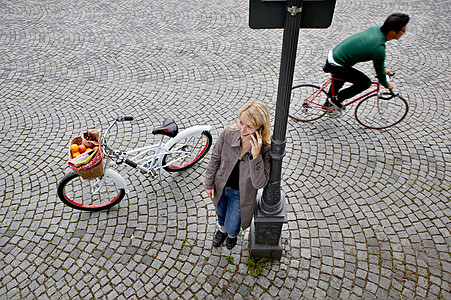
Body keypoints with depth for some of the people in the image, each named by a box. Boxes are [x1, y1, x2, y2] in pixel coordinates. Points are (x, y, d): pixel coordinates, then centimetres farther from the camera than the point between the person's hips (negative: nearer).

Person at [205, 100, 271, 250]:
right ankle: (222, 228, 70)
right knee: (221, 214, 33)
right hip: (220, 187, 2)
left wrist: (256, 156, -44)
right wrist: (209, 183, 1)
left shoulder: (265, 149, -31)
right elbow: (215, 158, -8)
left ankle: (232, 233, 59)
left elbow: (259, 183, -31)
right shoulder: (228, 134, -26)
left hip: (241, 194, -2)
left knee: (232, 228, 18)